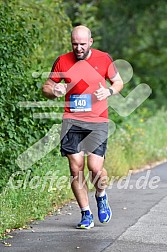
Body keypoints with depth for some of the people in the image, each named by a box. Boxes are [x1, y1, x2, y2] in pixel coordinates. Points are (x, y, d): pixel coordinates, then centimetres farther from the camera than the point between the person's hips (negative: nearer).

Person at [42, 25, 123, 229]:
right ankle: (86, 214, 10)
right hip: (72, 120, 1)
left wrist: (109, 91, -7)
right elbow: (47, 86, 13)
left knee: (95, 168, -12)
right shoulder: (62, 62, 4)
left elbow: (118, 82, 15)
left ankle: (101, 197, 21)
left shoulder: (103, 59, 3)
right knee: (76, 168, -4)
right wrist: (54, 91, -10)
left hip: (97, 122, -1)